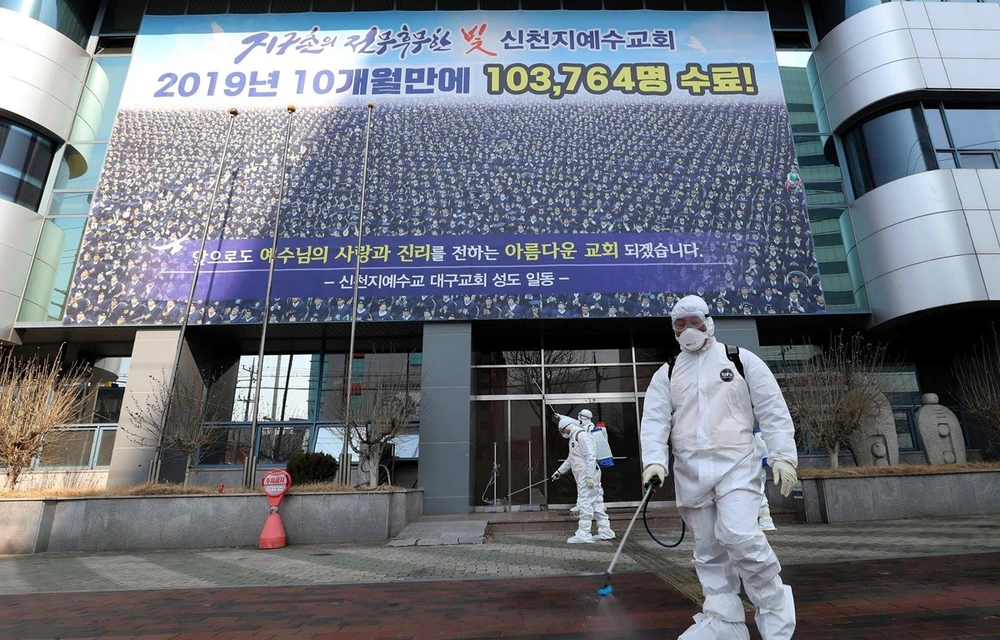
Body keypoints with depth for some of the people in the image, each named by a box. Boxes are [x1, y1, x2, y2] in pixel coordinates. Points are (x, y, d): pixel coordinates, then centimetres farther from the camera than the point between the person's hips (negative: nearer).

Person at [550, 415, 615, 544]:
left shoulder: (582, 435, -15)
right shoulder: (574, 437, 19)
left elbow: (591, 457, -21)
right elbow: (570, 459, 30)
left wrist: (589, 477, -23)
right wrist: (559, 471, 30)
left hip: (588, 475, -10)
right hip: (583, 476, 10)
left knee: (585, 503, -6)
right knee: (596, 503, 11)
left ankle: (584, 534, -2)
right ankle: (605, 531, 17)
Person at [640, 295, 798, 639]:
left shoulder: (740, 359, 3)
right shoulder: (666, 374, 9)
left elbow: (773, 410, 1)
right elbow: (654, 421, 1)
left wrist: (783, 456, -7)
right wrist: (654, 461, -14)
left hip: (736, 465, -3)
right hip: (690, 472, 4)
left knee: (739, 535, -18)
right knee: (708, 550, 8)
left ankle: (776, 610, 6)